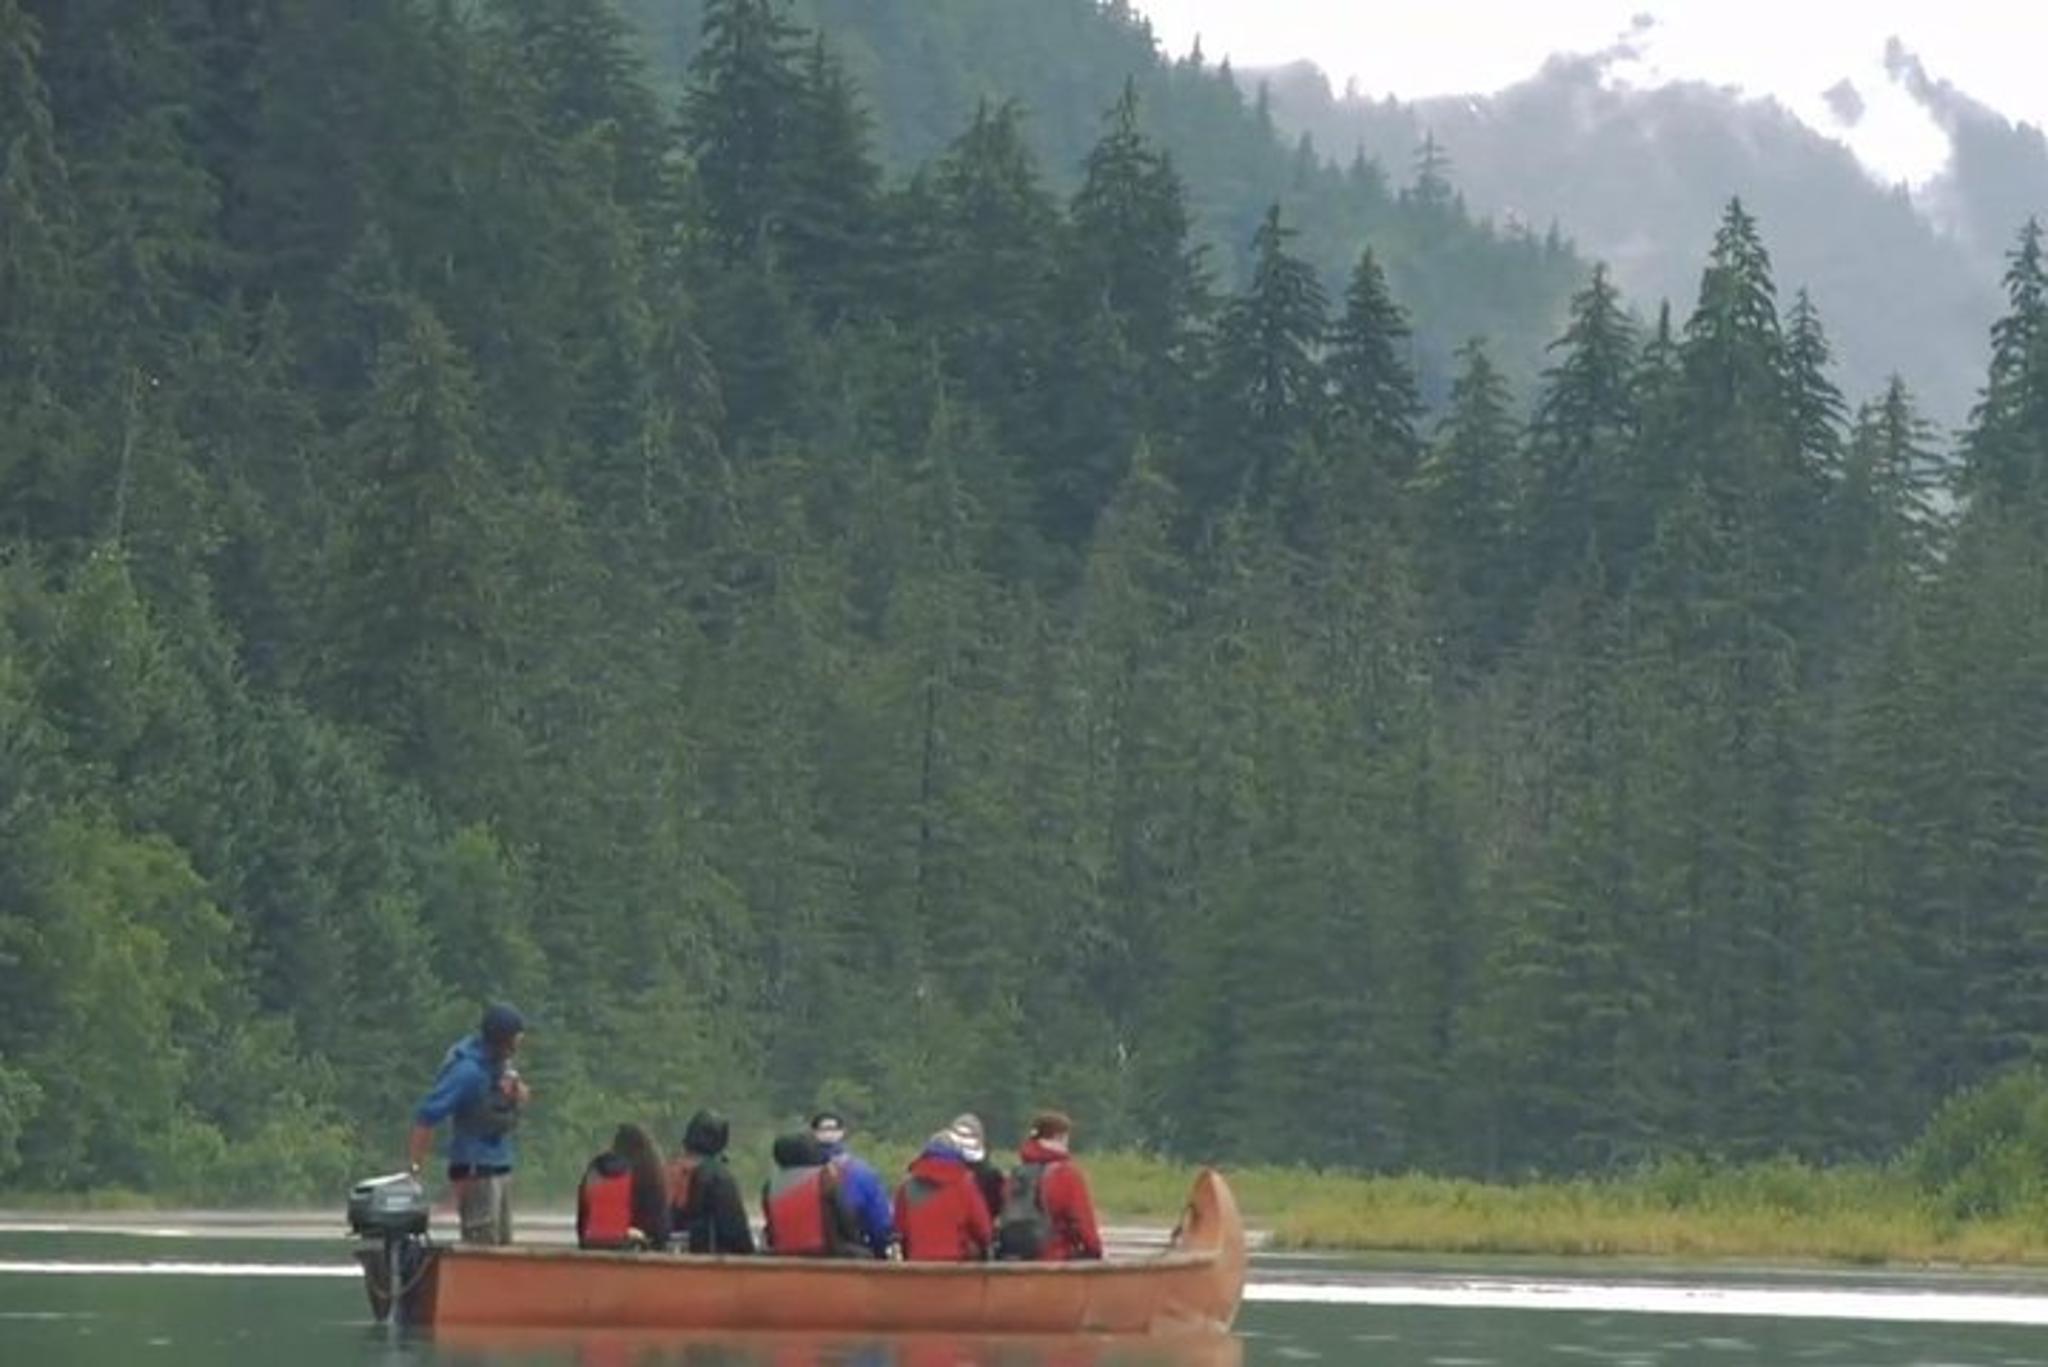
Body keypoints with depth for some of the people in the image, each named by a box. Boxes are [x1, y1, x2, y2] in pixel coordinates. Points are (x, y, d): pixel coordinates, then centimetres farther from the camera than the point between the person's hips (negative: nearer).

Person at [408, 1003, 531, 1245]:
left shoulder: (501, 1063, 6)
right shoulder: (469, 1069, -20)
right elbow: (428, 1116, -23)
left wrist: (518, 1098, -4)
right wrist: (415, 1165, -25)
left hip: (500, 1168, 9)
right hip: (474, 1170, -9)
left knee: (503, 1244, 14)